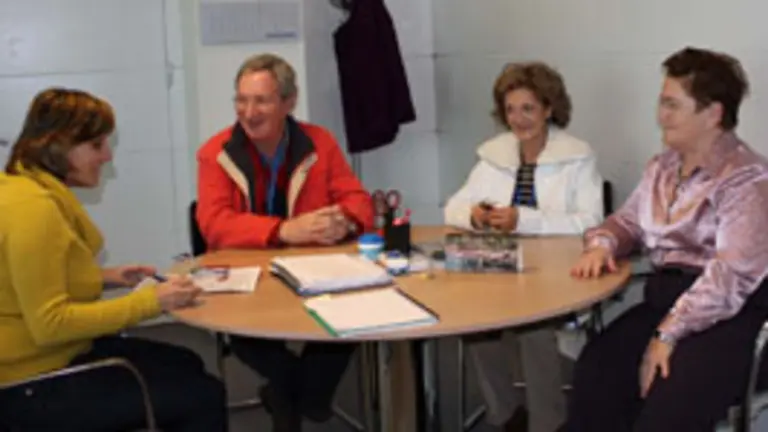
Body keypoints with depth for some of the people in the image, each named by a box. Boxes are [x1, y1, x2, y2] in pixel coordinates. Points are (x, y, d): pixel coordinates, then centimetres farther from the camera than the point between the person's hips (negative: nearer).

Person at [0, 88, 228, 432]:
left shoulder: (35, 189, 8)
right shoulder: (31, 206, -24)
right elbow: (49, 323, -27)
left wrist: (104, 276, 9)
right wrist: (149, 301, -23)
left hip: (51, 355, 11)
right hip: (33, 383, -11)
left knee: (186, 366, 16)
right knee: (203, 397, -9)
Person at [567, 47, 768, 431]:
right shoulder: (662, 167, 15)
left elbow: (733, 275, -19)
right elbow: (626, 222, 27)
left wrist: (668, 333, -25)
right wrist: (601, 245, 2)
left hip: (728, 313, -6)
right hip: (664, 298, 6)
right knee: (595, 374, -22)